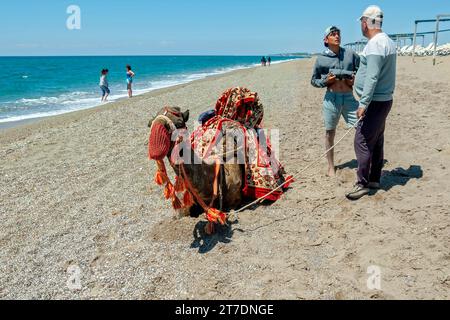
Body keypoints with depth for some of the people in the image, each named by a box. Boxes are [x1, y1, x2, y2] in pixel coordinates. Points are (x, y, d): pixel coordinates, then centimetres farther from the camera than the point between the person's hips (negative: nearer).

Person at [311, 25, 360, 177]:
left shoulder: (350, 54, 6)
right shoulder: (321, 59, 2)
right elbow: (314, 80, 10)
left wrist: (356, 80, -5)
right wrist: (325, 81, -9)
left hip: (349, 97, 1)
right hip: (331, 98, -1)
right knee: (330, 133, 7)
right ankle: (331, 167, 22)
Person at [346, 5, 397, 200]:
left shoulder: (375, 44, -18)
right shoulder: (388, 41, 14)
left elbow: (372, 78, -25)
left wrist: (363, 104, -26)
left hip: (375, 102, -10)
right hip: (384, 100, 10)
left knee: (362, 142, -7)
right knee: (376, 142, 15)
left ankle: (363, 184, -2)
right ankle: (374, 180, 24)